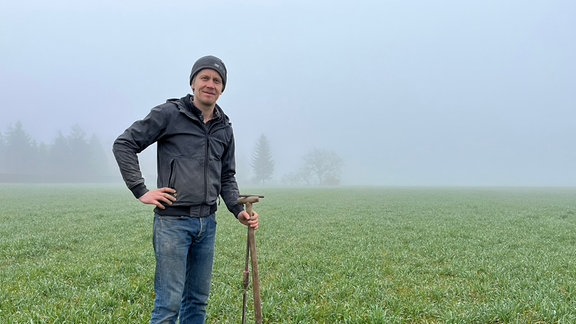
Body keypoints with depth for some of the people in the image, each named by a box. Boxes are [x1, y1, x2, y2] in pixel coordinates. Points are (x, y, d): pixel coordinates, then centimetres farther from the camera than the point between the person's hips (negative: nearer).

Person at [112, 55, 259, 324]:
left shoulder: (225, 129, 12)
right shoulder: (169, 113, -5)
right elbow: (123, 144, -4)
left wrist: (238, 210, 5)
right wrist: (141, 191, -10)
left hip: (207, 223, 6)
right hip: (173, 221, -6)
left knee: (198, 300, 14)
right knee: (169, 302, -3)